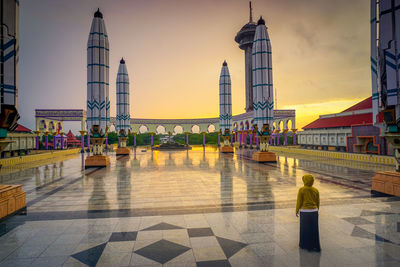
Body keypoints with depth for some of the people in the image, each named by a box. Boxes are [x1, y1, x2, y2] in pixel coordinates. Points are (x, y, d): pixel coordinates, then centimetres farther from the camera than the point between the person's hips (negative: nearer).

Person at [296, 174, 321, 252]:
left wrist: (297, 211, 3)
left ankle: (305, 245, 22)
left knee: (304, 229, 11)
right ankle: (315, 246, 20)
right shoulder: (316, 190, -1)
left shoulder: (301, 190, -13)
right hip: (314, 211, 3)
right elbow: (318, 202, 6)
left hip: (304, 212, -3)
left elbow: (299, 202, -10)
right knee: (314, 229, 14)